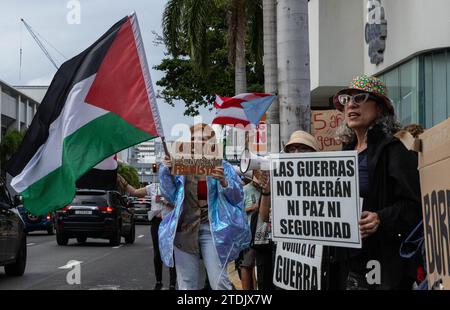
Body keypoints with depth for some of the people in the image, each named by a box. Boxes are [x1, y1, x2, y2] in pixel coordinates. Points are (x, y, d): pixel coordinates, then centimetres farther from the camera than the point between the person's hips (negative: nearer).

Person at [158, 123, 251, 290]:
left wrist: (224, 182, -17)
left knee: (219, 282, -10)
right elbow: (171, 195, 13)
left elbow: (237, 197, 2)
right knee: (186, 283, 5)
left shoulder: (222, 166, 5)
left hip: (212, 229, -2)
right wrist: (166, 171, -1)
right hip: (185, 228, 3)